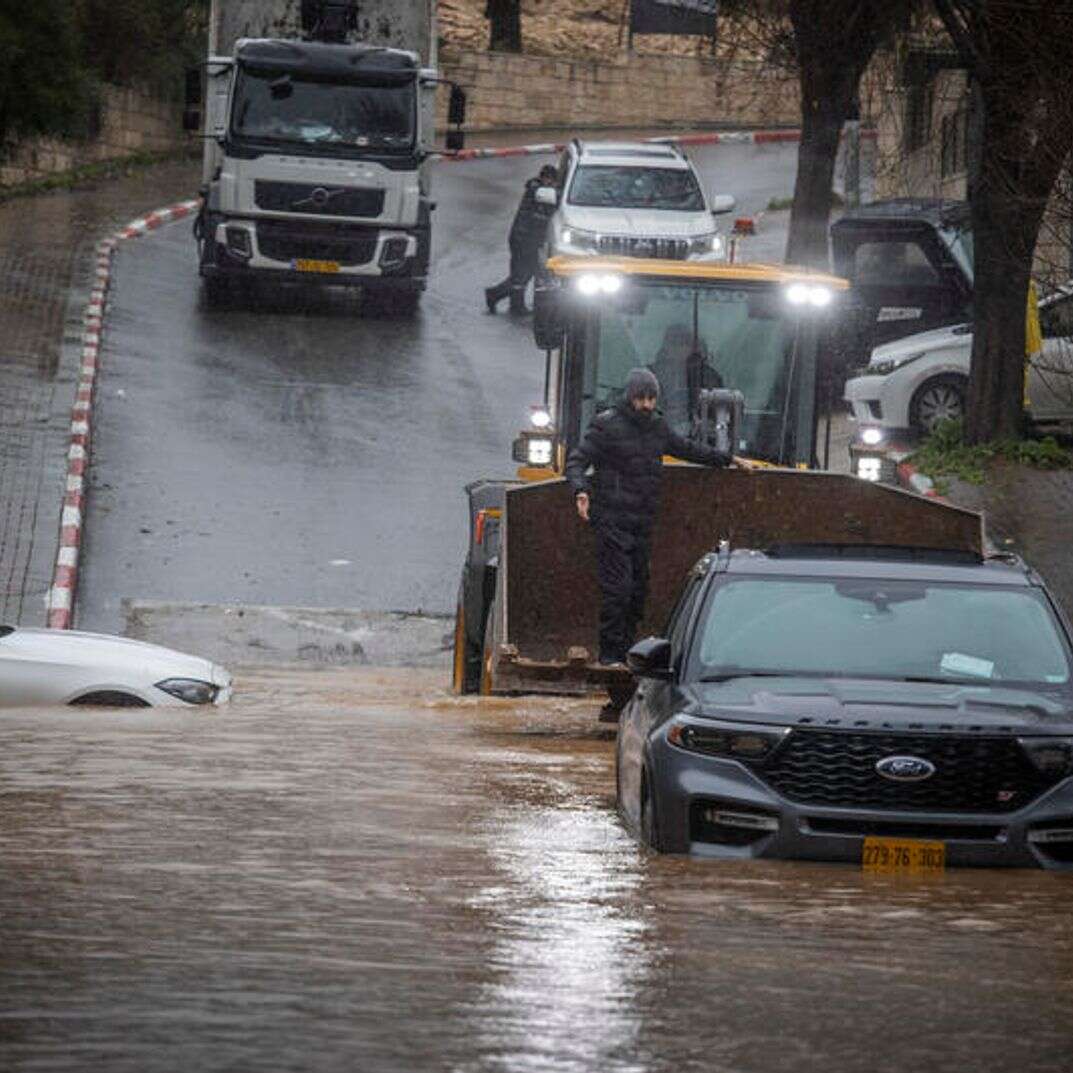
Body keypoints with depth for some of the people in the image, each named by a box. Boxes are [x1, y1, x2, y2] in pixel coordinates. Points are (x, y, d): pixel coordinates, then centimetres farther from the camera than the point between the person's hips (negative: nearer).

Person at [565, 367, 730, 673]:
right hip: (613, 519, -6)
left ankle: (626, 648, 12)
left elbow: (689, 449, 30)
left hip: (643, 521, 6)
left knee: (638, 588, 6)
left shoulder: (658, 427, 14)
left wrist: (729, 460, 35)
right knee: (618, 586, -12)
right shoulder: (607, 426, -4)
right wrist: (580, 491, -27)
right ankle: (610, 652, -7)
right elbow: (577, 461, -8)